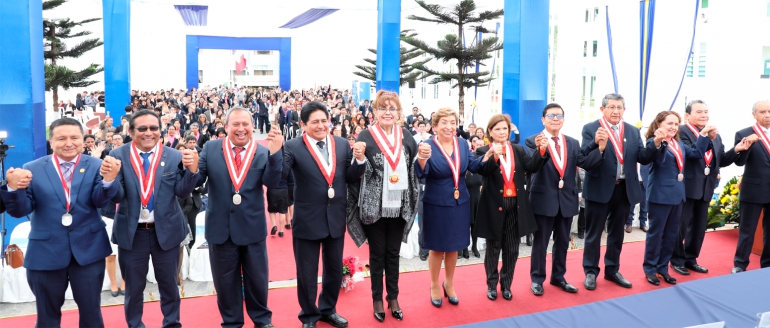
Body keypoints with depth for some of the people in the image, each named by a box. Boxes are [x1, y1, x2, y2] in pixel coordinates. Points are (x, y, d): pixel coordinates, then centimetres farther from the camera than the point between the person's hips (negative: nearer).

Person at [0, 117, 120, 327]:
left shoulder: (96, 166, -2)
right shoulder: (32, 169, -2)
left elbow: (101, 201, -16)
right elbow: (20, 211, -5)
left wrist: (109, 180, -37)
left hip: (88, 249, 0)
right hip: (45, 252, 1)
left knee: (91, 311, 13)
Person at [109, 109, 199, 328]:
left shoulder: (174, 156, -4)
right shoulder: (118, 156, -6)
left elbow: (182, 191, -7)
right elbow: (117, 196, -11)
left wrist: (192, 170, -24)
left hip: (166, 231, 1)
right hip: (131, 232, 0)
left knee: (168, 283, 16)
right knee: (133, 286, 15)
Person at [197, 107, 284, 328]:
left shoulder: (263, 153, -3)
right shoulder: (211, 148, -1)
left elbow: (272, 182, -16)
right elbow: (197, 181, -3)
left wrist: (275, 152, -29)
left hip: (252, 227, 0)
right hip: (220, 227, 1)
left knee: (257, 278, 14)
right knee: (225, 281, 15)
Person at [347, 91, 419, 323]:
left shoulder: (406, 137, 4)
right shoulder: (365, 137, -8)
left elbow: (414, 170, 11)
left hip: (399, 207, 3)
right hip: (374, 207, -3)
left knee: (393, 253, 15)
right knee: (377, 254, 11)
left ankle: (393, 298, 30)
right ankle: (377, 299, 27)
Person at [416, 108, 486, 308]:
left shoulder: (462, 145, 2)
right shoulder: (428, 146, -15)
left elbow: (475, 166, -3)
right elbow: (421, 174, -27)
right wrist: (421, 159, -48)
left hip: (460, 203, 5)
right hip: (436, 205, -4)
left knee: (453, 246, 17)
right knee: (437, 247, 10)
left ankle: (449, 284, 37)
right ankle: (434, 286, 30)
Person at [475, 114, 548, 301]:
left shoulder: (518, 150, 8)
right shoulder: (484, 152, -4)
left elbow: (532, 167, -5)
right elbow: (483, 171, -22)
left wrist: (541, 150, -21)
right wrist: (494, 155, -40)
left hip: (515, 205, 4)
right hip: (494, 205, -3)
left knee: (512, 249, 11)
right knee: (493, 248, 9)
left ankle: (506, 285, 26)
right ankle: (492, 285, 23)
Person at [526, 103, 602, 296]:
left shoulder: (573, 143, 7)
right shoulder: (533, 141, -8)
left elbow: (586, 164, -5)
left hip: (567, 199, 5)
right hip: (543, 199, -5)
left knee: (562, 242, 16)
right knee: (540, 242, 7)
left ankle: (558, 277, 32)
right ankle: (537, 279, 21)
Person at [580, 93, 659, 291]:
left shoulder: (633, 131, 8)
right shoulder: (591, 129, -6)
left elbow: (643, 158, 2)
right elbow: (584, 158, -16)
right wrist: (596, 143, -34)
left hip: (624, 189, 5)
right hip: (599, 188, -4)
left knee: (617, 232, 16)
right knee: (594, 232, 5)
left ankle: (612, 270, 29)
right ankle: (590, 272, 17)